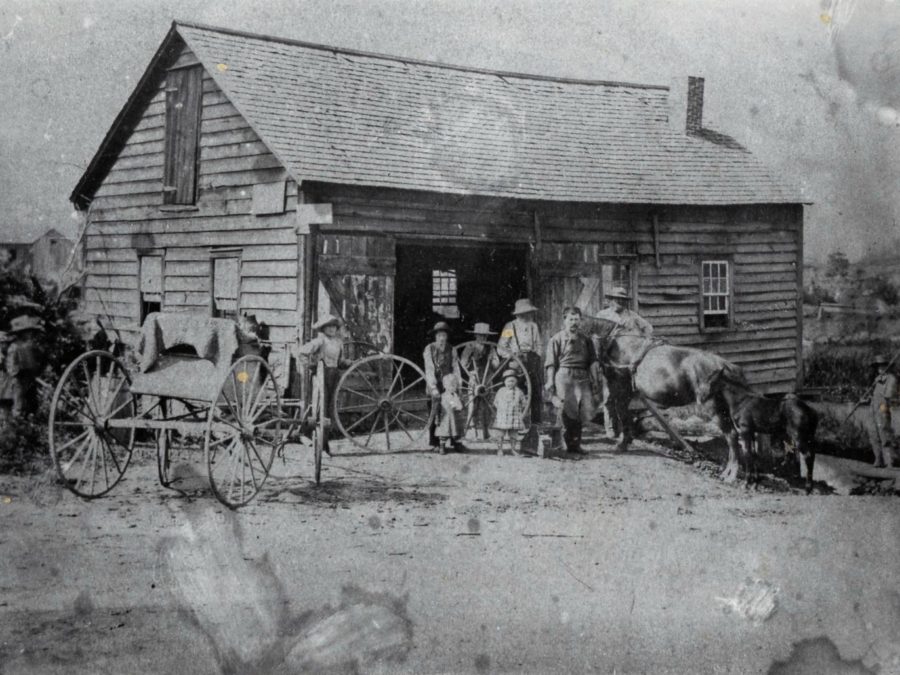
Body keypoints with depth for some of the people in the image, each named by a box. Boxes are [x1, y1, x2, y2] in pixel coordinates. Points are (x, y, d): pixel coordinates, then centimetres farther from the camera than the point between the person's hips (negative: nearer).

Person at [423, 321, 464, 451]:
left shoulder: (451, 350, 8)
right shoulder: (429, 349, -1)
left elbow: (455, 369, 4)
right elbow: (429, 370, -8)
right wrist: (433, 388, -17)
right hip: (436, 385, -3)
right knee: (436, 413, -6)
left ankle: (456, 442, 5)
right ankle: (434, 443, 4)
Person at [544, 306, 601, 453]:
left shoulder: (585, 339, 18)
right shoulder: (556, 339, 7)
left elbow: (593, 361, 17)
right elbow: (551, 364, 4)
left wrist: (595, 379, 7)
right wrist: (550, 382, -4)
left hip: (582, 376, 4)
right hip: (564, 375, -3)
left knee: (586, 409, -6)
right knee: (569, 410, -10)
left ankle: (575, 443, 6)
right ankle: (569, 442, 0)